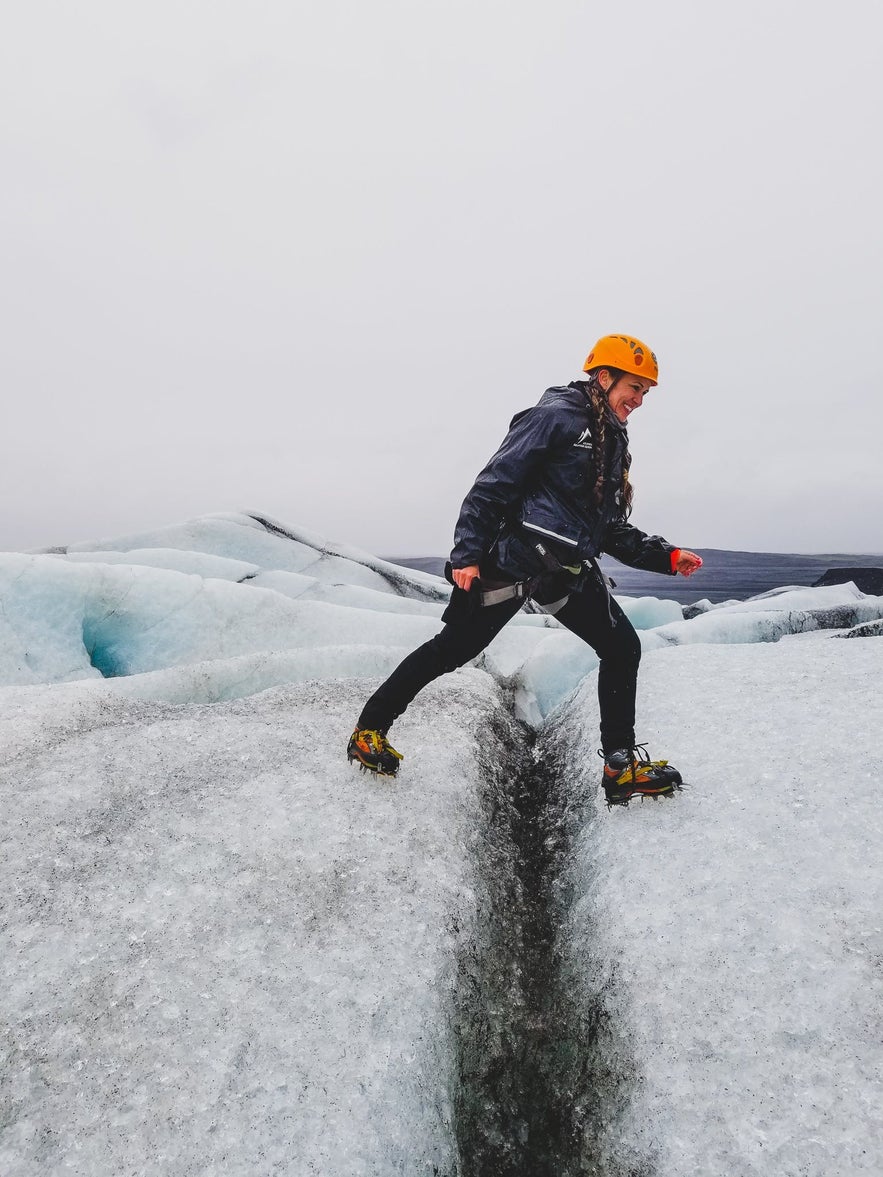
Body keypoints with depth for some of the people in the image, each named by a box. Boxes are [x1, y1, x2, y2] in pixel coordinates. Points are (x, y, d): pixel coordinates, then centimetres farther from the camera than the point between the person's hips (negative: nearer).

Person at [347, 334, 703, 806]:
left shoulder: (612, 443, 20)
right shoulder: (556, 416, -7)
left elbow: (613, 532, 21)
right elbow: (494, 483, -13)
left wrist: (667, 556, 11)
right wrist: (467, 553, -20)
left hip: (569, 571, 9)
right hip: (514, 557, -8)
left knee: (623, 648, 2)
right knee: (454, 648, -4)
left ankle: (621, 766, 12)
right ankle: (369, 730, 13)